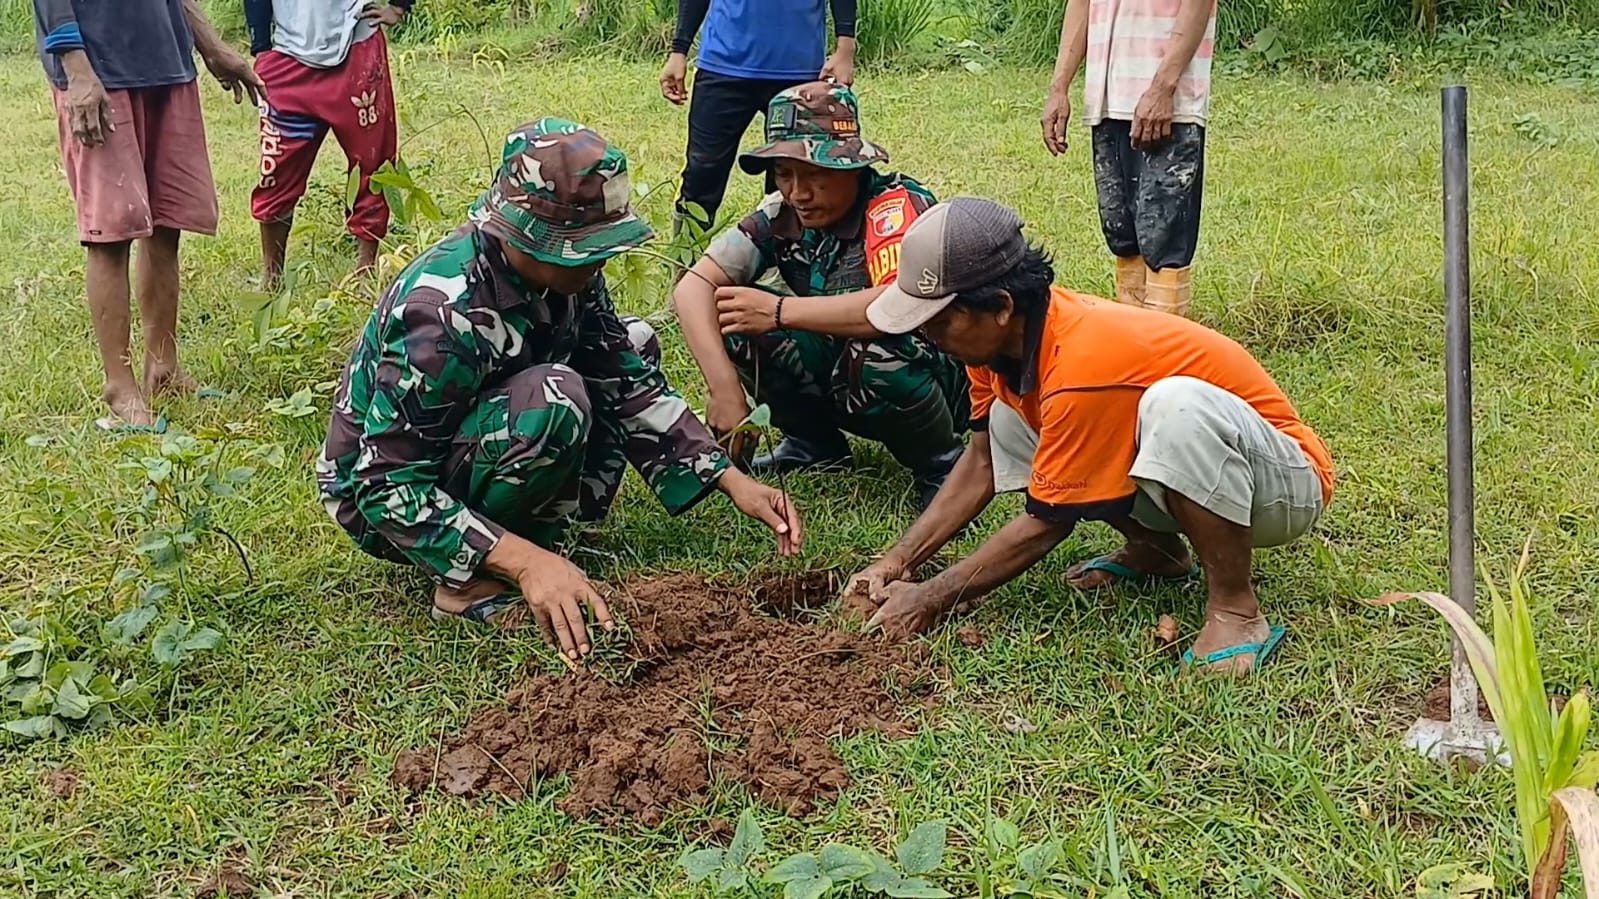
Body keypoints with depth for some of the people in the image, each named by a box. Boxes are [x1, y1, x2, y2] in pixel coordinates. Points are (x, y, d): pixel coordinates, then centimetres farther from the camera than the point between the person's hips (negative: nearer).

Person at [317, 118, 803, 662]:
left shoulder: (564, 271, -10)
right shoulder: (443, 311, -33)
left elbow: (630, 385, -2)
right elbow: (388, 486, -33)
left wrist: (731, 479, -11)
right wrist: (526, 561, -40)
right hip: (380, 500, -8)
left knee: (633, 346, 2)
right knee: (553, 403, -34)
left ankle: (539, 528, -4)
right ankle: (470, 583, -15)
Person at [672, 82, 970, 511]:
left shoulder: (896, 204, -26)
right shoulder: (782, 214, -9)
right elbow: (693, 287, -16)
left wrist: (778, 311, -35)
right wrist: (726, 391, -30)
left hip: (930, 378, -5)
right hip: (840, 377, 5)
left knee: (873, 355, -38)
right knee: (734, 316, -14)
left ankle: (940, 466, -8)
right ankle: (813, 445, 6)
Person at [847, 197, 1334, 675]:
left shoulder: (1082, 365, -32)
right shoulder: (1006, 334, -8)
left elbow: (1047, 522, -22)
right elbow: (981, 462, 3)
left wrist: (929, 600, -16)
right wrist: (896, 562, -5)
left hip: (1288, 482, -8)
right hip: (1198, 476, 8)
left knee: (1177, 403, -40)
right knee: (1007, 422, 0)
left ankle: (1235, 610, -23)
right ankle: (1156, 549, 10)